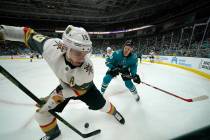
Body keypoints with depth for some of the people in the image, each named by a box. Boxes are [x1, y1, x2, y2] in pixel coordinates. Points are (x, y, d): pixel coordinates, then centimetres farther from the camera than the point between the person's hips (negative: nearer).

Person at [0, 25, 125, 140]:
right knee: (43, 110, 2)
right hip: (65, 85, 3)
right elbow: (31, 35, -12)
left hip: (84, 86, -2)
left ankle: (113, 111, 46)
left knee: (100, 104, 6)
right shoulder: (52, 47, -34)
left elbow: (79, 89, -23)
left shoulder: (87, 68, -39)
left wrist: (58, 96, -22)